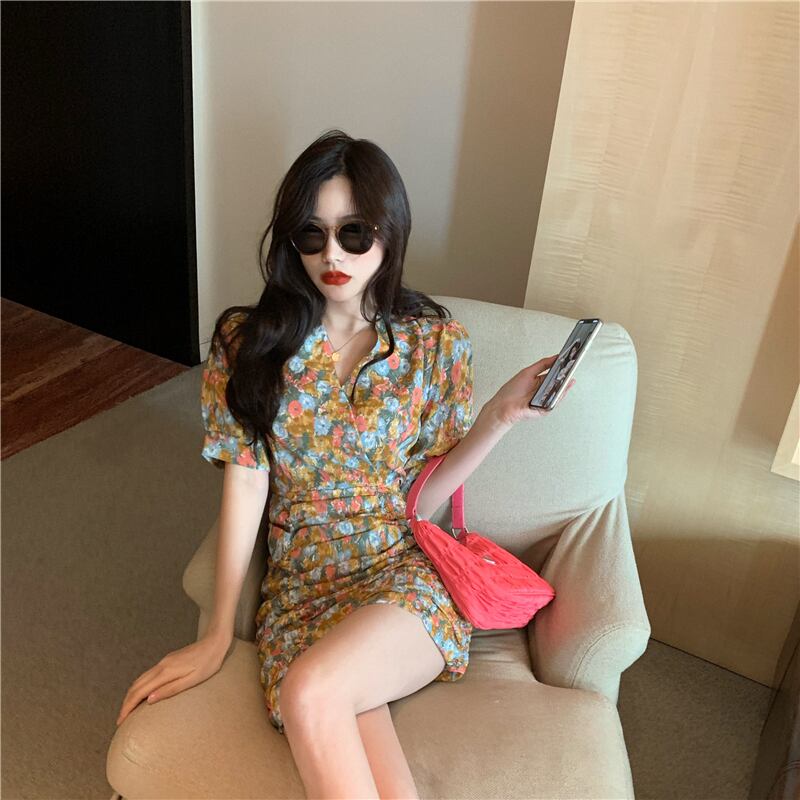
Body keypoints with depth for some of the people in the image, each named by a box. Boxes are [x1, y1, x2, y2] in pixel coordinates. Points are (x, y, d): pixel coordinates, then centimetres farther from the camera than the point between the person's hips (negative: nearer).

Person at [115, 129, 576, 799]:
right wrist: (218, 637, -4)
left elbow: (420, 500, -1)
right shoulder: (249, 343, -1)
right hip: (300, 586, 0)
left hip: (405, 575, 0)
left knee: (309, 693, -31)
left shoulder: (436, 342, -2)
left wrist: (500, 417, -14)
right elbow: (246, 485, -3)